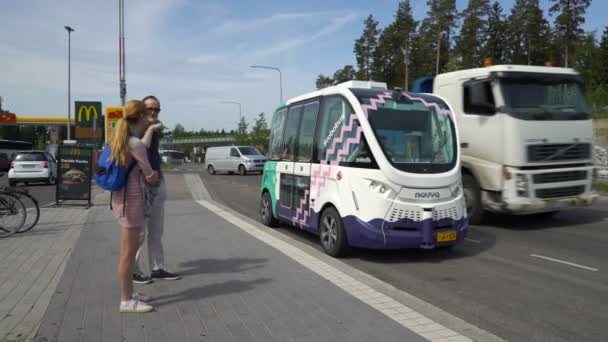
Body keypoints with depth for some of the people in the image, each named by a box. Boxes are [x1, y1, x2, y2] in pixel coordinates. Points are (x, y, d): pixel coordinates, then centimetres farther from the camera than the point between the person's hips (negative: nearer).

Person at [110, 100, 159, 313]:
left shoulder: (121, 139, 10)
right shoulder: (136, 143, -18)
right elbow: (150, 178, -12)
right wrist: (155, 175, 11)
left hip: (121, 197, 10)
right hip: (131, 198, -10)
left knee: (129, 249, 17)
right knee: (128, 252, -1)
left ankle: (129, 294, 28)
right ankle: (126, 301, 8)